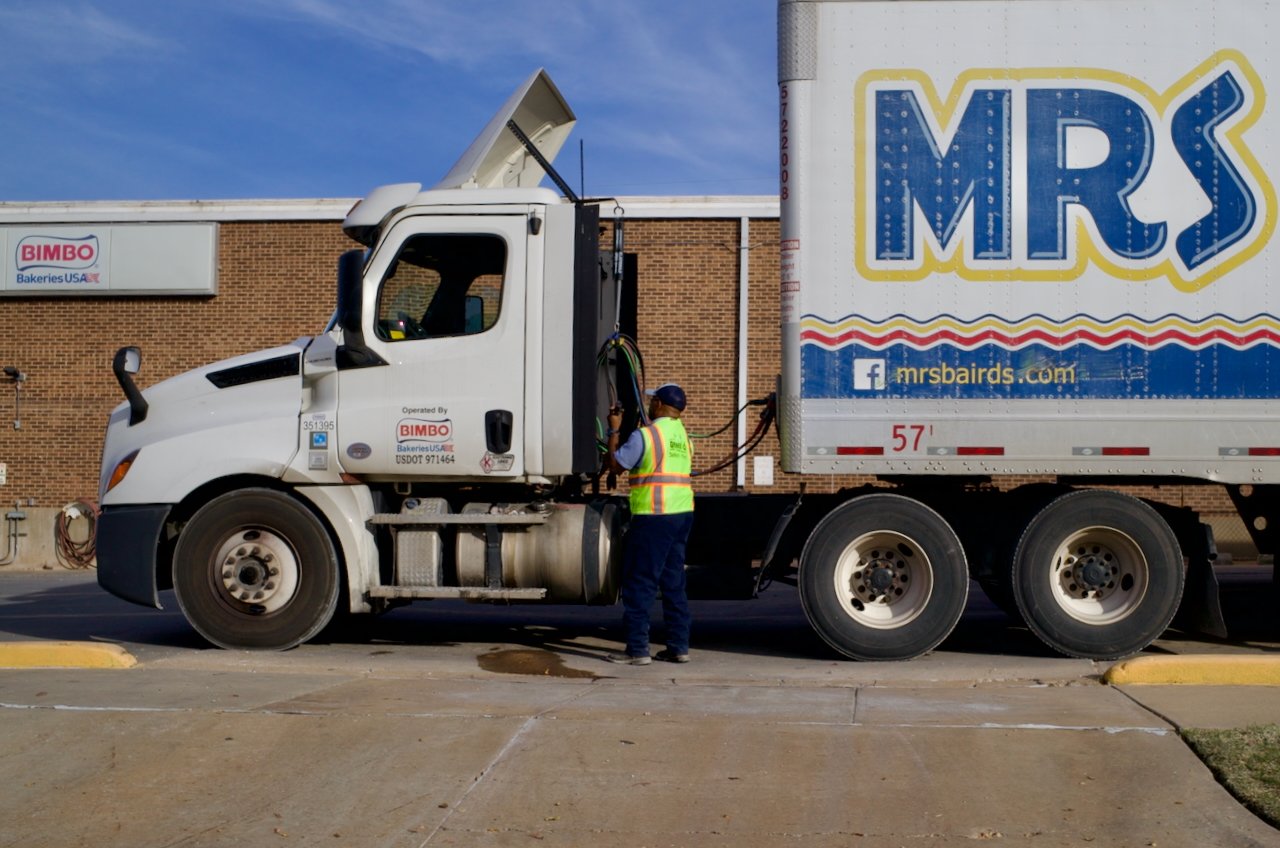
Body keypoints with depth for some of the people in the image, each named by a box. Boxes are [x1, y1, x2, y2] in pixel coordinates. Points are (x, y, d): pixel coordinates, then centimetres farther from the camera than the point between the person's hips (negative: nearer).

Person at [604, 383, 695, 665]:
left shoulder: (644, 435, -11)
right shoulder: (683, 436, 14)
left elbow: (616, 463, -5)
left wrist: (614, 430, 8)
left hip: (653, 517, -8)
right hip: (682, 514, 8)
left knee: (639, 583, -2)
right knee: (674, 583, 13)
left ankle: (637, 649, -2)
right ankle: (679, 646, 14)